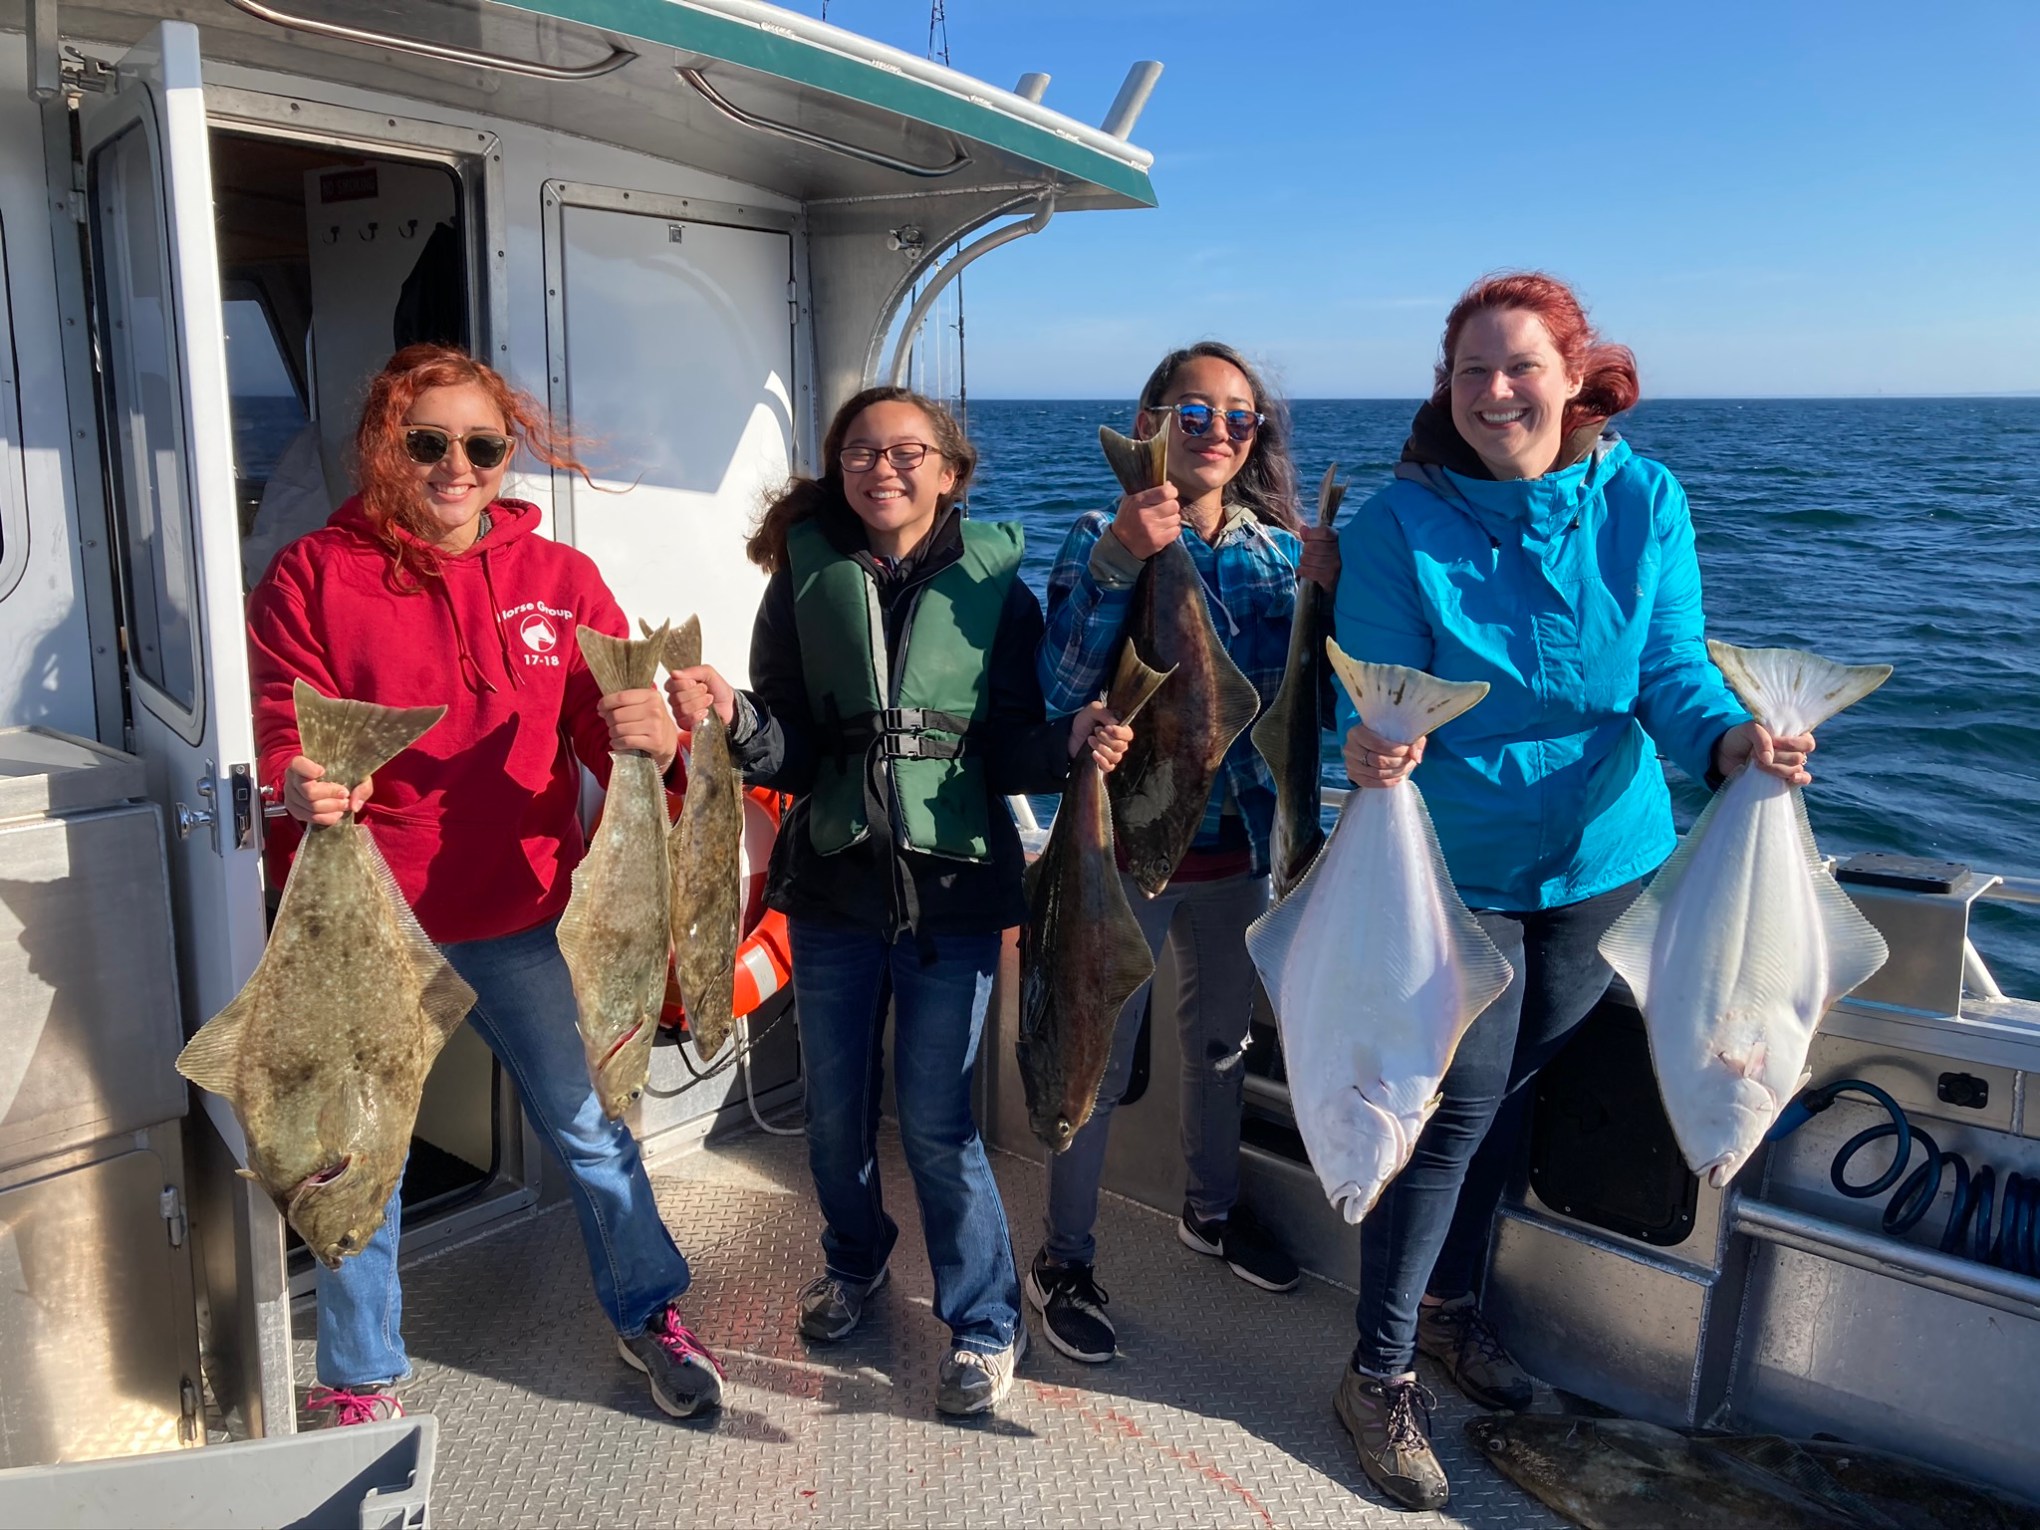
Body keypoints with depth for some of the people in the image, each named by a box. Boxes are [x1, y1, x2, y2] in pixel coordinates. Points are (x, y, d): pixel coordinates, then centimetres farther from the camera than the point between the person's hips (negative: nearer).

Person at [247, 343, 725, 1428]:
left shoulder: (560, 578, 3)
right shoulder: (312, 577, -3)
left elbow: (604, 737, -1)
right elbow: (286, 741, -5)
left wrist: (651, 735, -24)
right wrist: (302, 790, -28)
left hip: (521, 916, 2)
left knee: (590, 1126, 13)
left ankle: (647, 1311, 37)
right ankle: (360, 1379, 35)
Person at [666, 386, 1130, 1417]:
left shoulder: (992, 586, -1)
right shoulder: (806, 581, 2)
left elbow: (1010, 753, -2)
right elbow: (788, 753, -3)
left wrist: (1071, 741, -23)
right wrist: (734, 716, -23)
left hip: (952, 887, -2)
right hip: (833, 885, 3)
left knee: (933, 1118, 0)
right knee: (835, 1104, 15)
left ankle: (985, 1323, 22)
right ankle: (854, 1261, 44)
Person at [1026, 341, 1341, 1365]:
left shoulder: (1278, 549, 2)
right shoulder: (1102, 538, -8)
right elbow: (1064, 689, -19)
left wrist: (1317, 594, -19)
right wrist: (1119, 563, -29)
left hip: (1238, 838, 5)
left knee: (1221, 1037, 21)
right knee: (1099, 1059, 4)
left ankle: (1213, 1209, 44)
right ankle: (1064, 1259, 21)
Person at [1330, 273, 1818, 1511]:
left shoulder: (1646, 501, -7)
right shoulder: (1400, 524, -16)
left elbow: (1673, 668, -9)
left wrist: (1729, 739, -30)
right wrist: (1372, 751, -41)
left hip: (1605, 853, 4)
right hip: (1455, 862, -4)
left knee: (1517, 1082, 18)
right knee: (1455, 1104, -2)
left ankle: (1454, 1304, 40)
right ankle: (1381, 1373, 16)